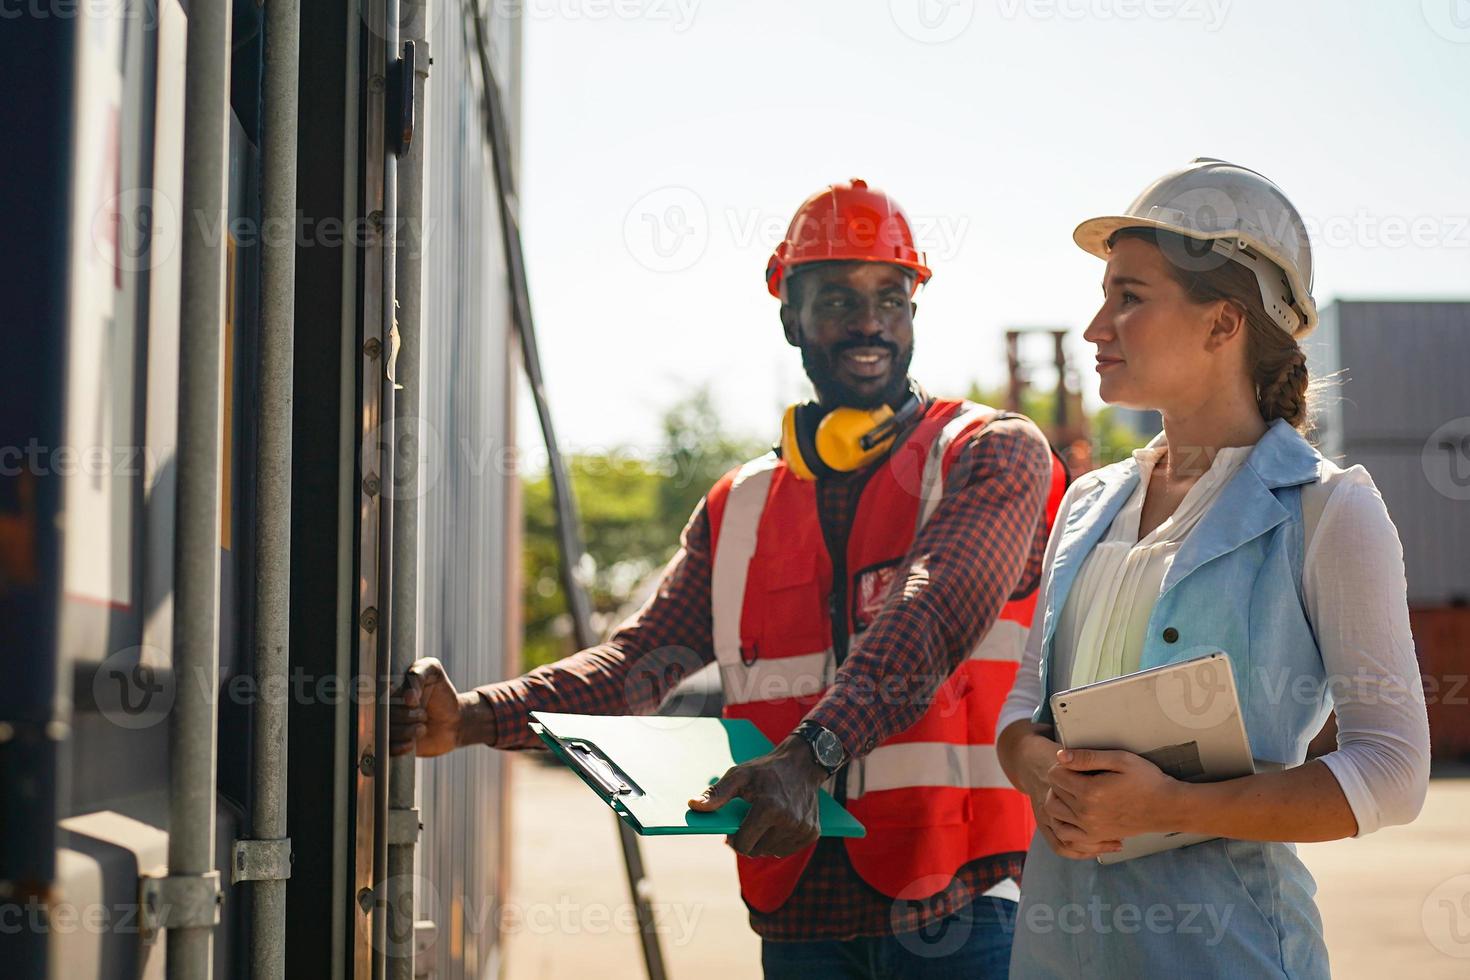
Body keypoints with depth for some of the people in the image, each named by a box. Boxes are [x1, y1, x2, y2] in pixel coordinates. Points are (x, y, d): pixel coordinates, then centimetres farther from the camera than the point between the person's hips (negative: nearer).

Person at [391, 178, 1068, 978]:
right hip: (800, 913, 4)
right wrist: (471, 718, -11)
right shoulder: (739, 510, 15)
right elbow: (639, 657, 6)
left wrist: (808, 758, -32)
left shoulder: (994, 455, 1)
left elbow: (930, 620, -16)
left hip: (956, 906, -4)